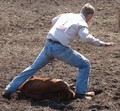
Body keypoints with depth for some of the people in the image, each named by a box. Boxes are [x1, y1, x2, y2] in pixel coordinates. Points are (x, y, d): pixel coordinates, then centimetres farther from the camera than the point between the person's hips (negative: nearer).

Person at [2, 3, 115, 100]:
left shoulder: (66, 15, 20)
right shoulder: (82, 23, 2)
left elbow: (53, 21, 38)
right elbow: (85, 37, -18)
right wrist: (102, 43, -14)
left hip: (48, 45, 5)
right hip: (61, 48, -5)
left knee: (33, 68, 19)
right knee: (84, 64, 12)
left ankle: (9, 90, 18)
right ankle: (80, 93, 5)